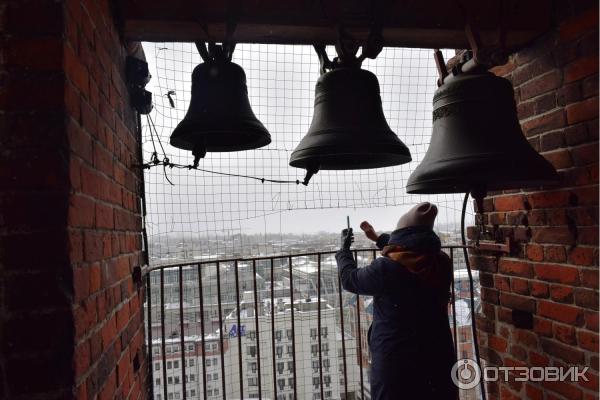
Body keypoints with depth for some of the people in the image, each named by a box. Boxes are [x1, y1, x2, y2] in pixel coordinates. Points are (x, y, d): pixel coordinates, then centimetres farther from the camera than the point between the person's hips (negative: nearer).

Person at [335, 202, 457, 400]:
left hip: (396, 363, -4)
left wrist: (344, 249, 16)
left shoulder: (385, 268, -20)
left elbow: (350, 279, -2)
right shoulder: (442, 263, -4)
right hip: (439, 358, 5)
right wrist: (378, 238, 30)